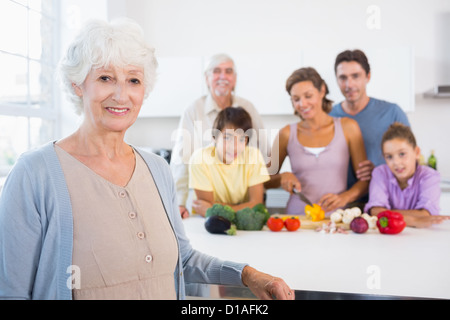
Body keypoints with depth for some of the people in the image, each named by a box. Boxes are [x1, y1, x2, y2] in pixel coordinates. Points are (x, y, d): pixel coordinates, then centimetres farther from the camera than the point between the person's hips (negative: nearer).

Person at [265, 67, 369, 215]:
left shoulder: (348, 128, 7)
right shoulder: (287, 134, 7)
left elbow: (365, 179, 7)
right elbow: (266, 181, 15)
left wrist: (344, 197, -11)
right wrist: (282, 177, -4)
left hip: (336, 215, 0)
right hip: (297, 216, 0)